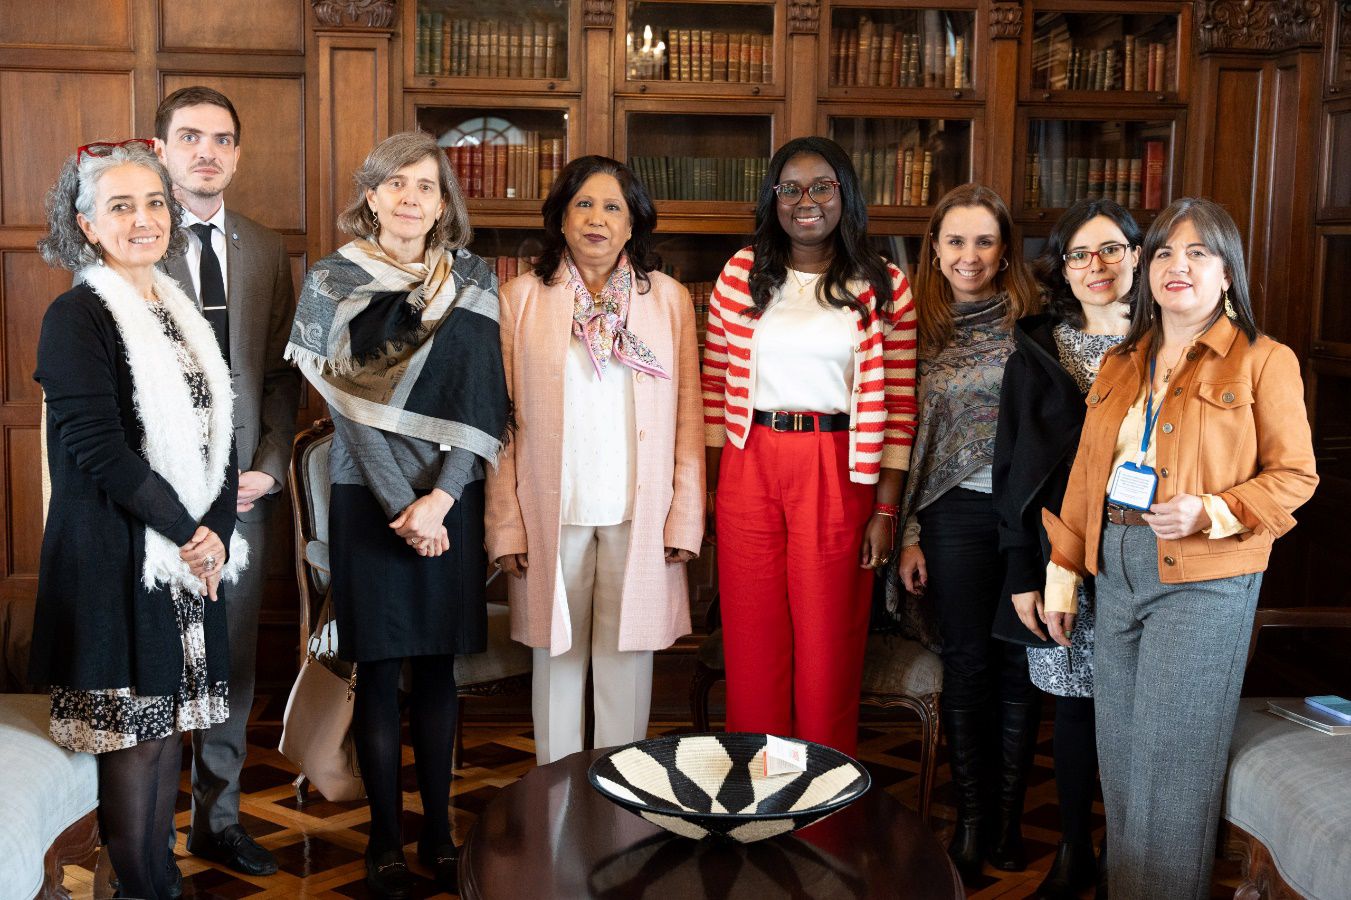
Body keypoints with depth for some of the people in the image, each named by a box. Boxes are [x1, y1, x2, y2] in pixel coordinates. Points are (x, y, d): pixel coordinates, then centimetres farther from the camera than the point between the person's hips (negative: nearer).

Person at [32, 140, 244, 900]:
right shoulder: (77, 316, -9)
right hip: (115, 557, -6)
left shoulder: (182, 314, 12)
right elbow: (98, 450, -16)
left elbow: (219, 434, 11)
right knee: (132, 735, 0)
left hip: (192, 552, 7)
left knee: (169, 722, 13)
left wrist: (217, 534, -2)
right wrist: (186, 533, -11)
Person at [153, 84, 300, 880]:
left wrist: (268, 467, -2)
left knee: (232, 666, 10)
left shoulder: (267, 251, 10)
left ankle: (219, 821, 24)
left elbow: (282, 374, 9)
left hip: (243, 487, 4)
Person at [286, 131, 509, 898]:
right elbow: (348, 404, -6)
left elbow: (482, 400, -2)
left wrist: (439, 497, -13)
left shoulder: (474, 282, 4)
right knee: (380, 670, 4)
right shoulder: (332, 283, 0)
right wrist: (403, 506, -12)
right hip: (370, 498, -1)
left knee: (438, 666, 8)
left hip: (451, 498, 2)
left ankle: (439, 828, 19)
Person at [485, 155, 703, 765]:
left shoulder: (669, 299, 6)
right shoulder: (521, 298, 4)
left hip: (639, 512, 0)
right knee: (557, 653, 8)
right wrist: (505, 525, -5)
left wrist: (685, 519, -3)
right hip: (552, 510, 0)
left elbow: (688, 417, 3)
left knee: (627, 655, 7)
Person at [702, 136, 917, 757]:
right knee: (753, 638, 9)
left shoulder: (882, 287, 2)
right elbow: (715, 385, 7)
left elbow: (898, 406, 0)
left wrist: (886, 508, -4)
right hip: (749, 467, 2)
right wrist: (706, 487, 4)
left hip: (837, 474, -1)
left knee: (829, 641, 6)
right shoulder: (741, 275, 6)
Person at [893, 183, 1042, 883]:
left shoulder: (1032, 321, -1)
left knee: (1017, 667, 7)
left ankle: (1007, 820, 22)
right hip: (955, 515, 1)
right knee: (966, 667, 7)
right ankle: (970, 818, 21)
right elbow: (902, 437, 6)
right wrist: (908, 535, 4)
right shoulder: (919, 327, 4)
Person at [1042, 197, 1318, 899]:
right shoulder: (1121, 363, 14)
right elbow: (1087, 473, 15)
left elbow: (1295, 473, -3)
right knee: (1118, 756, 11)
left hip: (1202, 579, -5)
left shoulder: (1263, 361, -2)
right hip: (1116, 572, 6)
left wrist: (1212, 512, -20)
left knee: (1171, 762, 0)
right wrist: (1062, 572, 13)